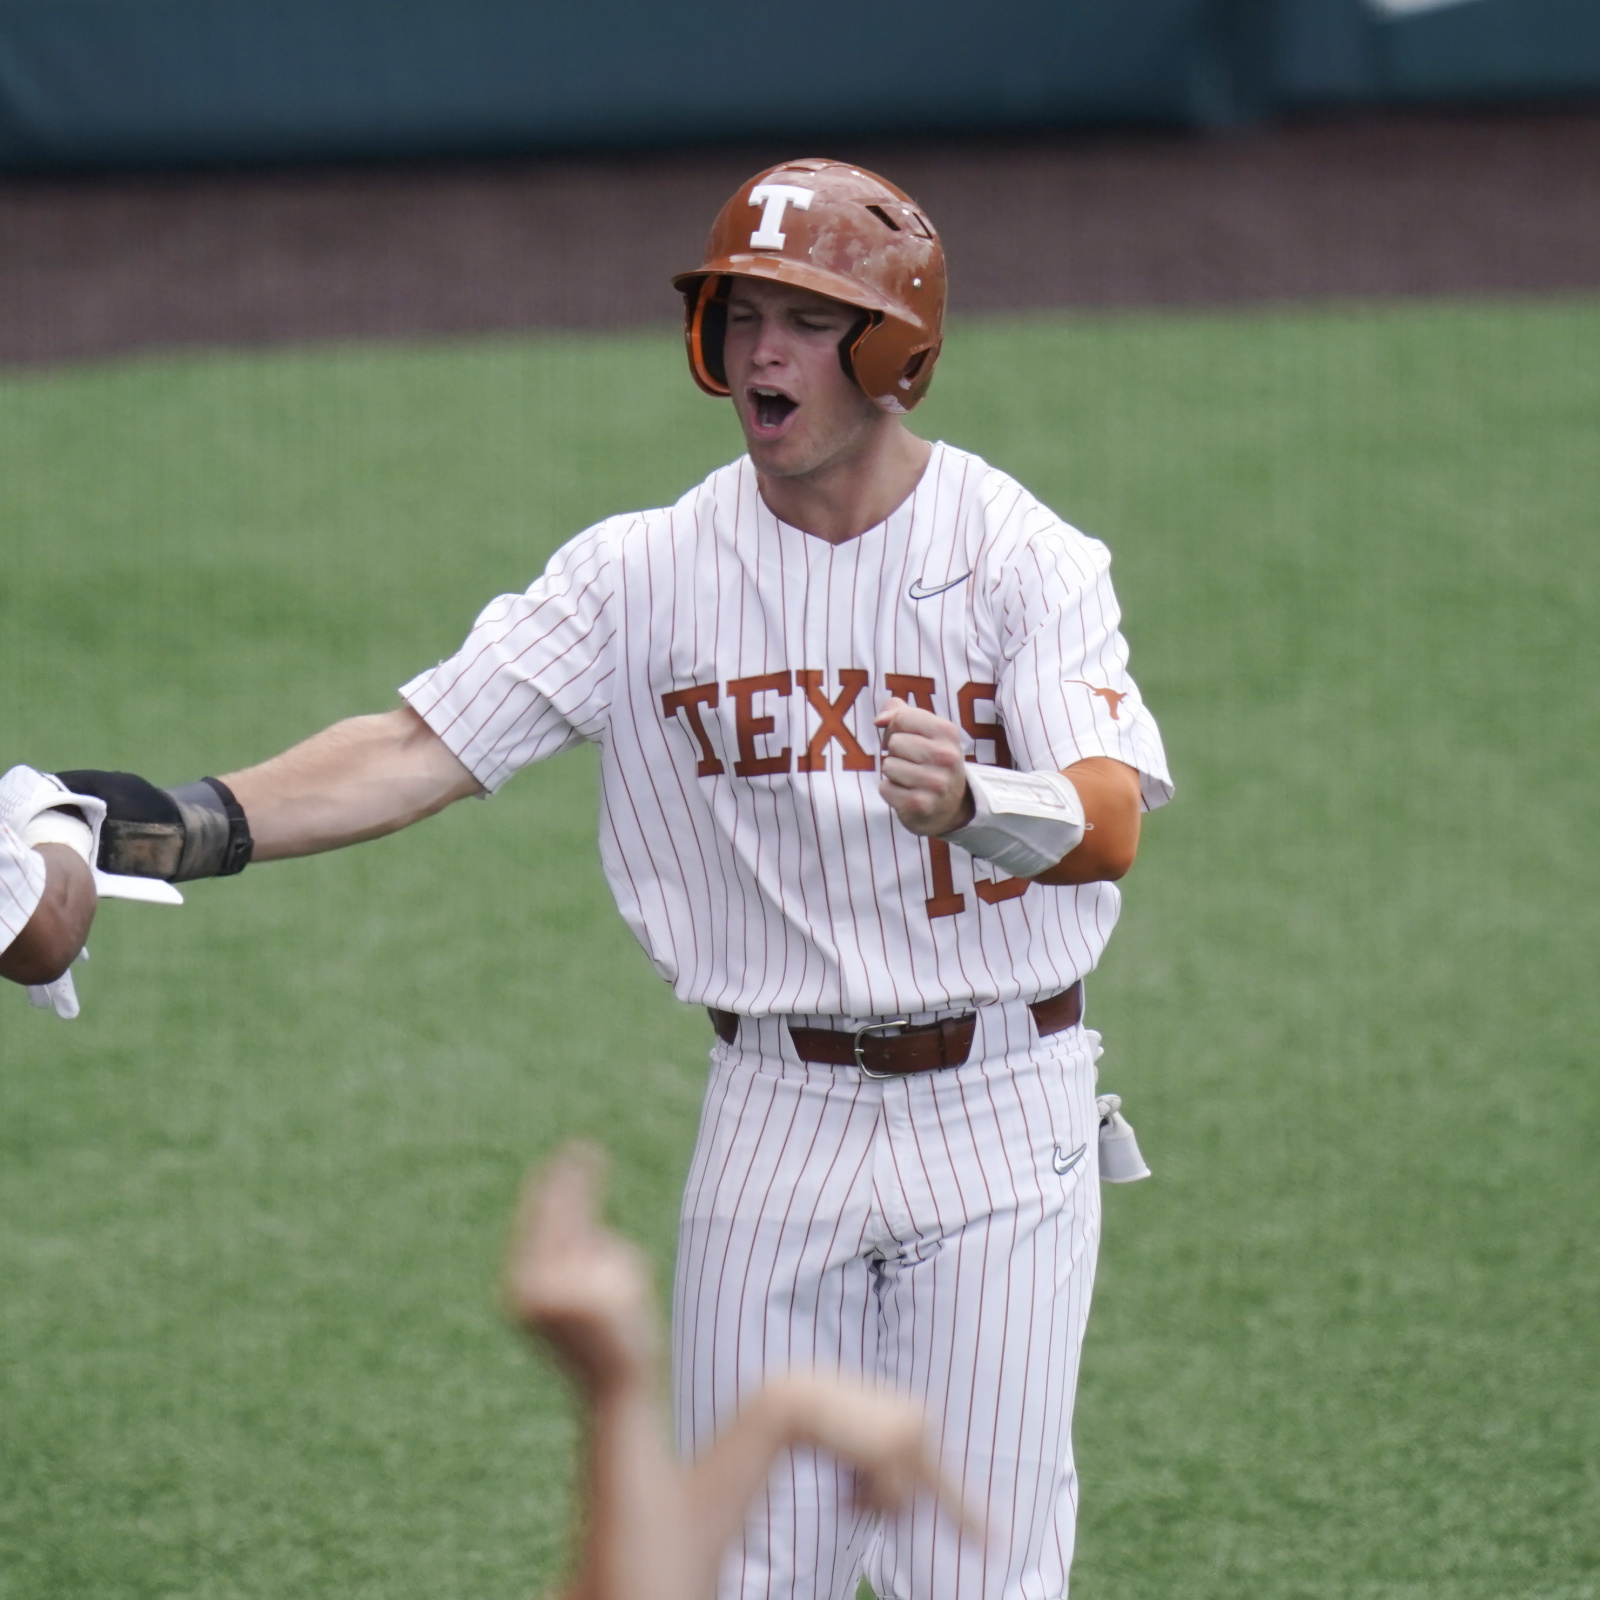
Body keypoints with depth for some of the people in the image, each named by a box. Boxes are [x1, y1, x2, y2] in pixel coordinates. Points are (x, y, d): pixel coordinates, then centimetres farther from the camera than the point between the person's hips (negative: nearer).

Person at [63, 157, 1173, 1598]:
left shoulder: (1027, 559, -8)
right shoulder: (647, 574, -1)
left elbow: (1114, 819, -23)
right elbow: (424, 747, -10)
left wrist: (969, 801, -45)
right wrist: (206, 824, -26)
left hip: (999, 1114, -2)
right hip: (776, 1118, 3)